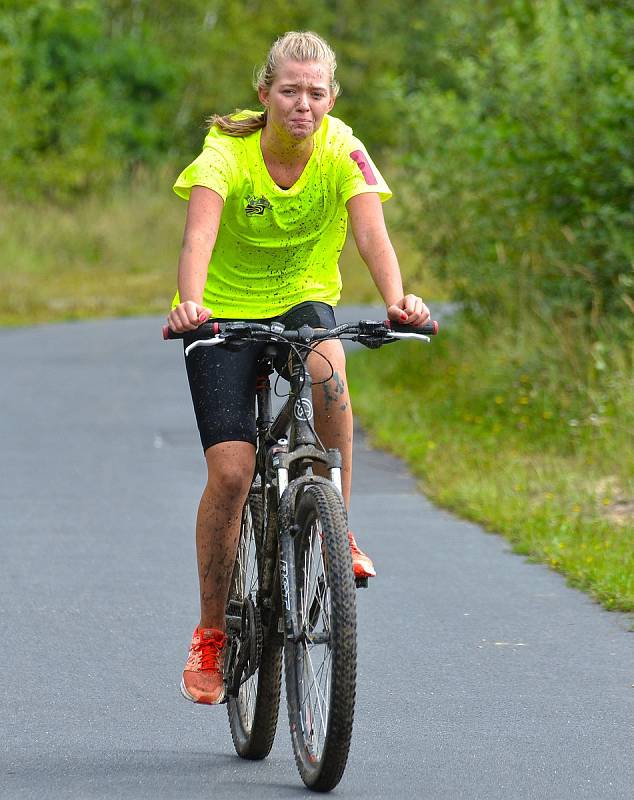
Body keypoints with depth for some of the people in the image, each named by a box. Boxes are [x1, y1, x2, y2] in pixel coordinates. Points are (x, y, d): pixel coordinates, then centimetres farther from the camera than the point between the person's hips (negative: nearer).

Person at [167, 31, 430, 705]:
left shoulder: (343, 152, -16)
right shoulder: (227, 154, -22)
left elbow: (371, 233, -29)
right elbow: (199, 236, -38)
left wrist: (396, 299, -49)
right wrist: (189, 303, -57)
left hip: (303, 301, 1)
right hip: (226, 312, -1)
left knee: (326, 369, -36)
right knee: (230, 471, -14)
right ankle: (211, 632, 3)